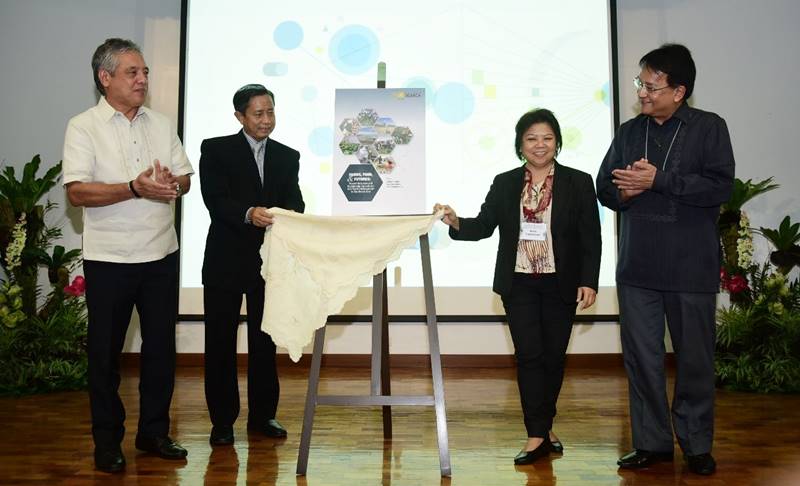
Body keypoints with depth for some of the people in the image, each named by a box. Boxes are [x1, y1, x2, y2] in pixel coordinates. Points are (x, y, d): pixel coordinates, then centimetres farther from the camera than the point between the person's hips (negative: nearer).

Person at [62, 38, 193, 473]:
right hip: (109, 260, -4)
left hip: (161, 256, 4)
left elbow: (185, 179, 10)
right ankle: (107, 441, 22)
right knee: (106, 352, 7)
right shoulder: (84, 127, -4)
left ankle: (154, 432, 25)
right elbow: (77, 192, -14)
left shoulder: (161, 124, 10)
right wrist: (136, 188, -23)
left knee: (161, 348, 10)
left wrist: (170, 183, -13)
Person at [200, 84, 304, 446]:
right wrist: (249, 213, -31)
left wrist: (290, 216, -22)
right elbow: (214, 199, -13)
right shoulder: (216, 150, 0)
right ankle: (223, 419, 18)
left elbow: (295, 202, 1)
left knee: (264, 341, 11)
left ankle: (263, 415, 24)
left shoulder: (287, 156, 11)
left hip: (269, 262, 3)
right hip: (226, 261, -2)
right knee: (220, 342, 5)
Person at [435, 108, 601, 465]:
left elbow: (590, 239, 0)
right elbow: (484, 225, 1)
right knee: (529, 355, -4)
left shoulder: (578, 183, 1)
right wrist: (456, 222, -18)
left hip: (560, 285, 0)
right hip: (519, 284, 0)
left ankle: (541, 428, 26)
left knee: (553, 357, 9)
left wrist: (589, 282, -7)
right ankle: (539, 435, 3)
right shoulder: (504, 184, 6)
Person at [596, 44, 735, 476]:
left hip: (691, 267, -3)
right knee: (641, 357, 7)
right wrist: (623, 193, -11)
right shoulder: (629, 132, 11)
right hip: (637, 266, 3)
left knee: (695, 358, 7)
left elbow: (720, 186, -12)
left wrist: (657, 181, -16)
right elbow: (604, 187, 12)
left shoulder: (709, 128, 0)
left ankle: (697, 444, 24)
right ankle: (651, 441, 21)